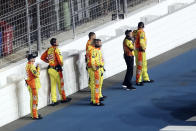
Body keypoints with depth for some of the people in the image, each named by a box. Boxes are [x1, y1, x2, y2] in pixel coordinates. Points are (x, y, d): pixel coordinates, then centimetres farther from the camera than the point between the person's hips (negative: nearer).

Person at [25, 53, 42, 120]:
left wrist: (36, 69, 4)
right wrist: (38, 68, -9)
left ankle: (33, 114, 27)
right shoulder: (31, 66, -20)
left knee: (32, 99, 18)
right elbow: (37, 74, -23)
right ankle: (35, 116, -5)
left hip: (30, 84, 10)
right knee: (34, 100, -7)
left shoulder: (27, 65, 11)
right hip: (33, 84, -10)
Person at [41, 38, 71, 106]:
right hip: (56, 69, -7)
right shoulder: (56, 49, -15)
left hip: (50, 69, 7)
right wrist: (61, 64, -1)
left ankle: (53, 100, 9)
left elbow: (42, 57, 15)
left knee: (53, 85, 9)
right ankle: (63, 98, 17)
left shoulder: (49, 49, 7)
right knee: (60, 84, 7)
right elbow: (59, 59, -20)